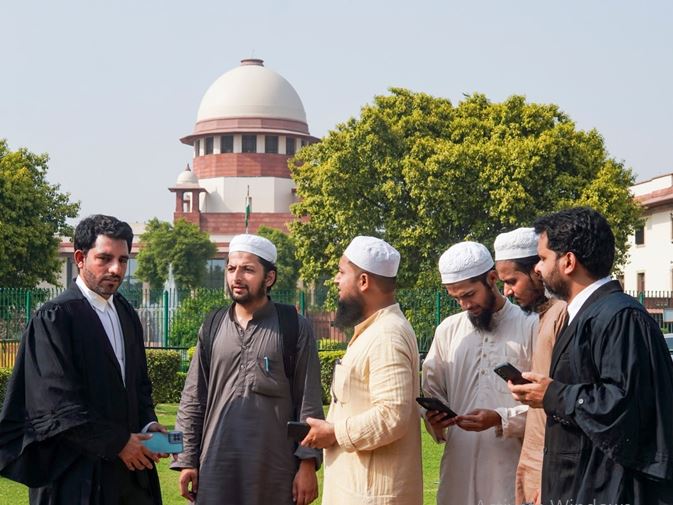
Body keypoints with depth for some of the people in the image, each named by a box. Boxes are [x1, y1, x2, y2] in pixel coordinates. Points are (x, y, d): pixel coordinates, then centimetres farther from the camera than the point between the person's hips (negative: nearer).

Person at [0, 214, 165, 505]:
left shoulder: (126, 315, 12)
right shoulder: (54, 317, -11)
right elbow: (57, 406, -16)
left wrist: (148, 424, 0)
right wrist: (117, 443, -14)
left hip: (129, 466, 7)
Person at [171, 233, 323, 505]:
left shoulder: (294, 328, -1)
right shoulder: (212, 328, 9)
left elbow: (308, 401, -3)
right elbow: (193, 399, 9)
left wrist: (307, 464, -7)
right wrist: (186, 460, 3)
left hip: (275, 468, -2)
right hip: (217, 463, 3)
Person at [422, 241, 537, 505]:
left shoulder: (531, 327, -4)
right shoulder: (447, 330, 10)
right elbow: (432, 391, 16)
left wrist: (501, 419, -18)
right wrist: (435, 417, -5)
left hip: (512, 467, -4)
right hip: (460, 467, 4)